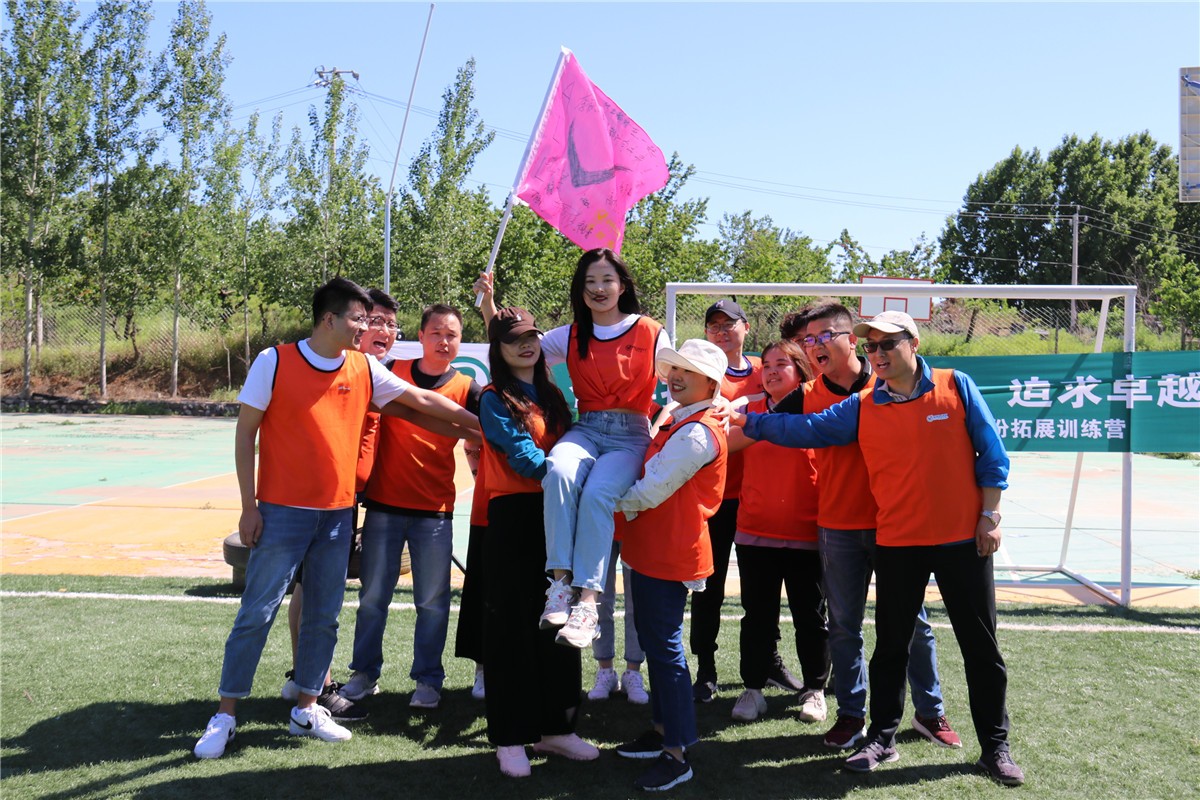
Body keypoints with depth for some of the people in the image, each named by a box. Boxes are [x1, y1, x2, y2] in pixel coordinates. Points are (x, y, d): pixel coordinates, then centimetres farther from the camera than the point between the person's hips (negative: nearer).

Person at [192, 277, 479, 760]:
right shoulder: (275, 362, -6)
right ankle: (225, 716, 13)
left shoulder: (365, 369, 5)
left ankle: (307, 709, 24)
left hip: (338, 514, 4)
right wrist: (249, 506, -7)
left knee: (324, 615, 10)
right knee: (257, 613, 0)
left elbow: (421, 400, 12)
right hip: (282, 512, -4)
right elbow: (245, 434, -4)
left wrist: (480, 425, 11)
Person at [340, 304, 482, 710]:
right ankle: (364, 673, 26)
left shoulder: (466, 389, 2)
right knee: (373, 595, 10)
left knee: (433, 601, 6)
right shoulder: (391, 372, 3)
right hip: (383, 504, 1)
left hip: (435, 510, 0)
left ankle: (428, 679, 21)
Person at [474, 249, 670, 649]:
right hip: (585, 430, 3)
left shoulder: (651, 334, 7)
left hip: (630, 435, -2)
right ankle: (560, 581, -31)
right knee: (559, 471, -34)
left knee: (596, 492, -33)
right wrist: (488, 301, 6)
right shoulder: (570, 337, 15)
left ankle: (587, 603, -32)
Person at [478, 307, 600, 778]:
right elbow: (521, 454, -13)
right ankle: (509, 738, 10)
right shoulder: (495, 399, -2)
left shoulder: (554, 396, 16)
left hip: (555, 517, 6)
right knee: (511, 625, -1)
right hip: (513, 516, -6)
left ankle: (555, 728, 22)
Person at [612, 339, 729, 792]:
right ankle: (663, 732, 32)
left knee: (664, 647, -5)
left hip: (669, 555, -11)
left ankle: (677, 756, 5)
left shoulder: (697, 432, -19)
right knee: (656, 642, 18)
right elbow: (652, 481, 19)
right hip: (655, 551, 11)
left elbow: (649, 492, -20)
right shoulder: (680, 425, 15)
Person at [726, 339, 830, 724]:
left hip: (806, 533, -1)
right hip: (755, 531, 2)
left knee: (810, 616, 11)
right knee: (758, 615, 9)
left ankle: (814, 689, 26)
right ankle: (753, 688, 22)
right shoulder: (750, 410, 6)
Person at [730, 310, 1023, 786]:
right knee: (891, 646, 11)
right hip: (896, 543, 2)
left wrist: (990, 516, -4)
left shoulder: (956, 387, -3)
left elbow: (991, 453, -1)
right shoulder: (862, 408, 2)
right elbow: (805, 428, 0)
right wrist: (745, 421, -8)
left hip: (963, 539, -1)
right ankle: (882, 739, 25)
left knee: (981, 645, 9)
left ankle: (995, 746, 25)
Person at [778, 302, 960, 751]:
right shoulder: (807, 399, 1)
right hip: (838, 528, 1)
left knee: (913, 621, 11)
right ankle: (851, 715, 25)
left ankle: (929, 712, 28)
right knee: (844, 625, 10)